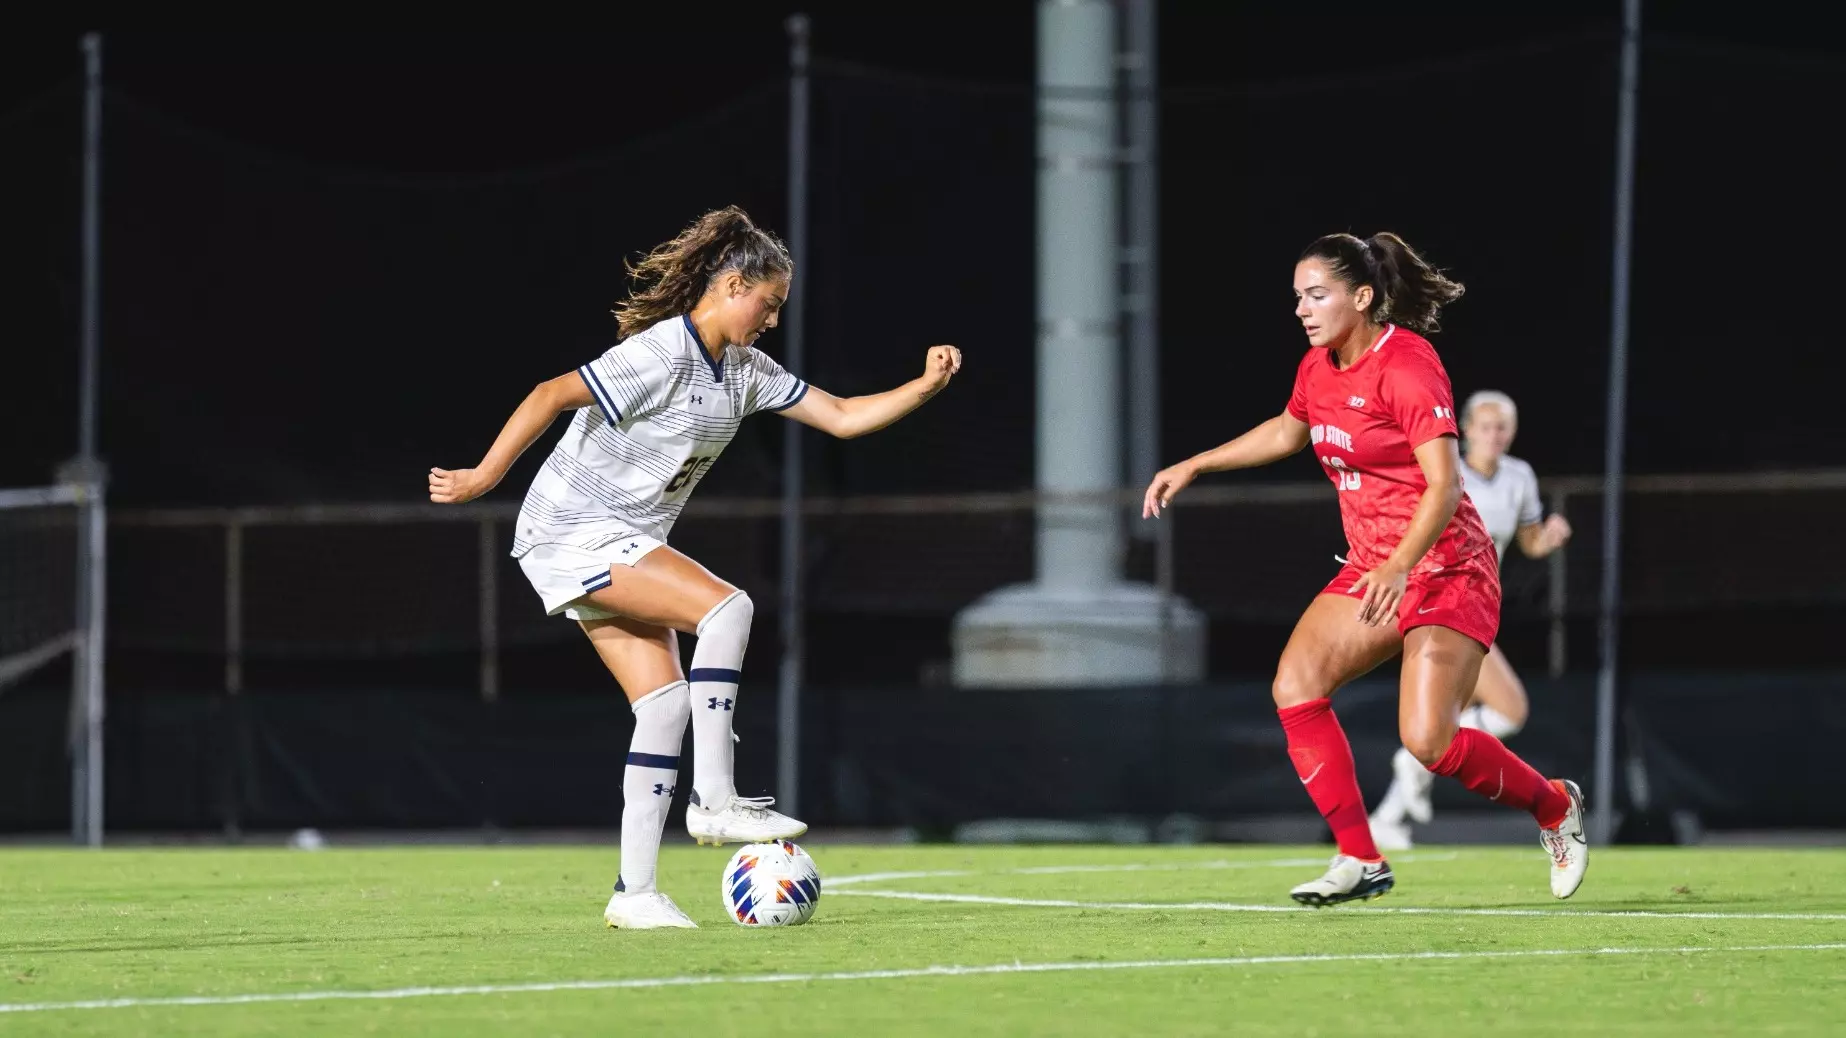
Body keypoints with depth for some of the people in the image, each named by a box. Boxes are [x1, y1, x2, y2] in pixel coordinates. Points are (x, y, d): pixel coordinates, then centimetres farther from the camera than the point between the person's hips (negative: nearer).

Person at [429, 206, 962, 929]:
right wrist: (481, 479, -25)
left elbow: (841, 417, 12)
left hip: (623, 545, 9)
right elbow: (552, 396, -23)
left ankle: (635, 893, -2)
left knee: (666, 702, -2)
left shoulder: (744, 370, 9)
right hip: (572, 534, -9)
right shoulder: (661, 354, -19)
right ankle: (714, 800, -22)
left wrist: (923, 387, 0)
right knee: (727, 608, -24)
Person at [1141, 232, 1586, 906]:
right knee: (1295, 686, -13)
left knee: (1429, 741, -19)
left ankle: (1553, 806, 10)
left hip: (1443, 567, -8)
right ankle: (1360, 861, -7)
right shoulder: (1319, 368, 6)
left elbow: (1445, 484, -27)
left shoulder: (1406, 366, -19)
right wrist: (1193, 466, 28)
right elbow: (1287, 431, 30)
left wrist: (1400, 565, -40)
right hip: (1371, 568, 8)